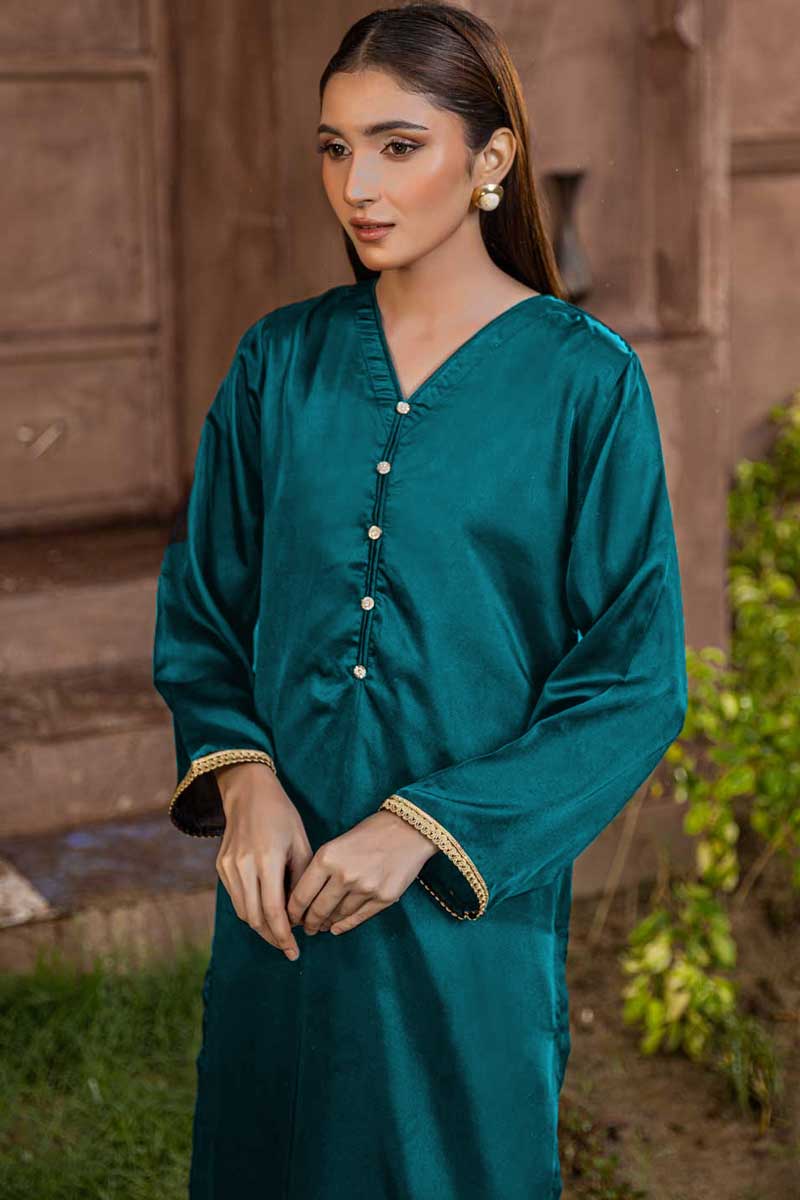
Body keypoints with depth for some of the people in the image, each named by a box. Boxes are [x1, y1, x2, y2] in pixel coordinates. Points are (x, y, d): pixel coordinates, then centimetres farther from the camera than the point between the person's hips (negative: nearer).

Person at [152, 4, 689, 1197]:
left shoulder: (583, 379, -8)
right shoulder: (281, 361, 2)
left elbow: (636, 678, -9)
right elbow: (201, 605, 8)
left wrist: (428, 829, -16)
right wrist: (242, 776, -11)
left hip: (473, 893, -3)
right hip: (282, 881, 3)